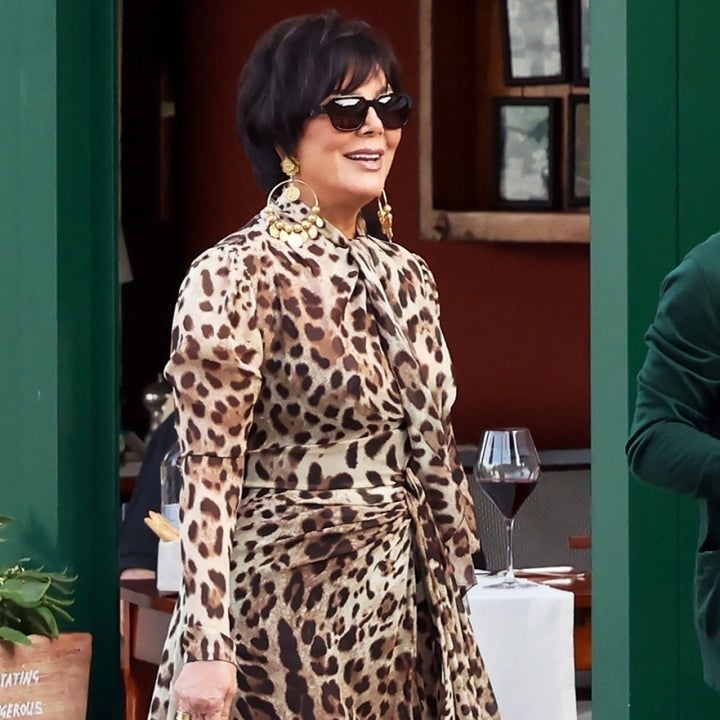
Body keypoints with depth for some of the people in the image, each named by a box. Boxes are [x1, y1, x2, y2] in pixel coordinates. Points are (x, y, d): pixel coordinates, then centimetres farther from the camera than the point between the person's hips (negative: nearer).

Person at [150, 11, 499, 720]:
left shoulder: (405, 274, 9)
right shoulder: (235, 275, -12)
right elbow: (208, 473, -17)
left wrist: (455, 579, 16)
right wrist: (207, 648, -22)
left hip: (407, 602, 7)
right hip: (288, 607, -6)